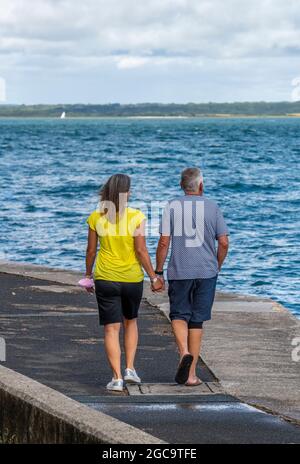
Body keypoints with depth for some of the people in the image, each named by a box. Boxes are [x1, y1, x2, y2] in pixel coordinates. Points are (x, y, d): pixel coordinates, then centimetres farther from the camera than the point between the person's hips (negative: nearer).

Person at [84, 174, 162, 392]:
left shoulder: (97, 218, -4)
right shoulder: (136, 217, -11)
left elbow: (91, 250, 2)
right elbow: (141, 251, -11)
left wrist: (88, 275, 17)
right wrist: (153, 277, -2)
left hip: (105, 278, 0)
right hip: (132, 278, 0)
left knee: (112, 328, 3)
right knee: (131, 321, 23)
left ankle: (117, 378, -2)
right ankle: (130, 368, 16)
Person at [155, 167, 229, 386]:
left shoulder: (172, 207, -2)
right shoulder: (212, 207, 1)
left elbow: (164, 242, -6)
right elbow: (224, 242, -1)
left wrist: (158, 272, 2)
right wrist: (217, 268, 14)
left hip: (179, 272, -1)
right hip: (206, 272, 1)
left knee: (179, 316, 12)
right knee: (197, 321, 8)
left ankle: (185, 353, -17)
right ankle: (191, 374, 9)